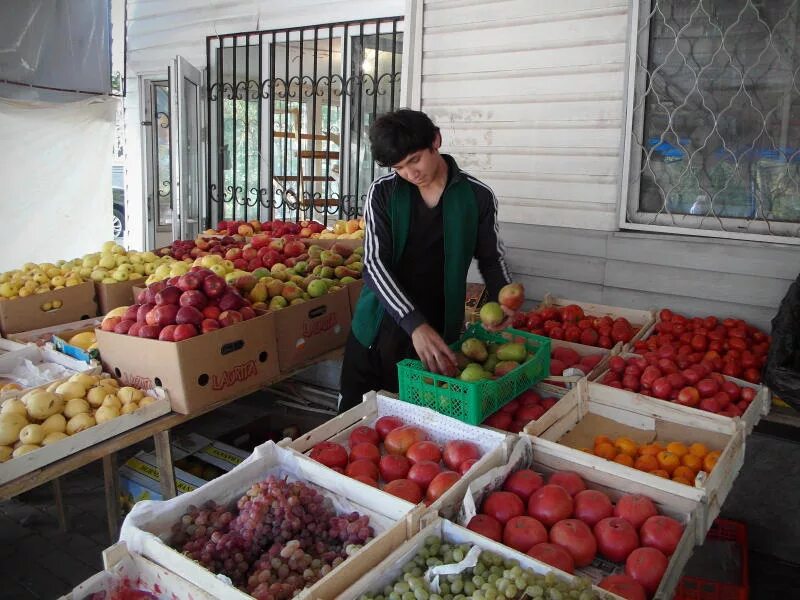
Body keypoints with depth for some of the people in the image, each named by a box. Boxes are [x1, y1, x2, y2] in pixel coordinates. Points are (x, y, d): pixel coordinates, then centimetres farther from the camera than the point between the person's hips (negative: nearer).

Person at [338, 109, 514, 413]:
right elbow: (374, 264, -14)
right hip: (377, 330, 1)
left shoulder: (478, 196, -4)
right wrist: (415, 325, -28)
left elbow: (491, 259, 9)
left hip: (439, 333, 0)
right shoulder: (382, 193, -5)